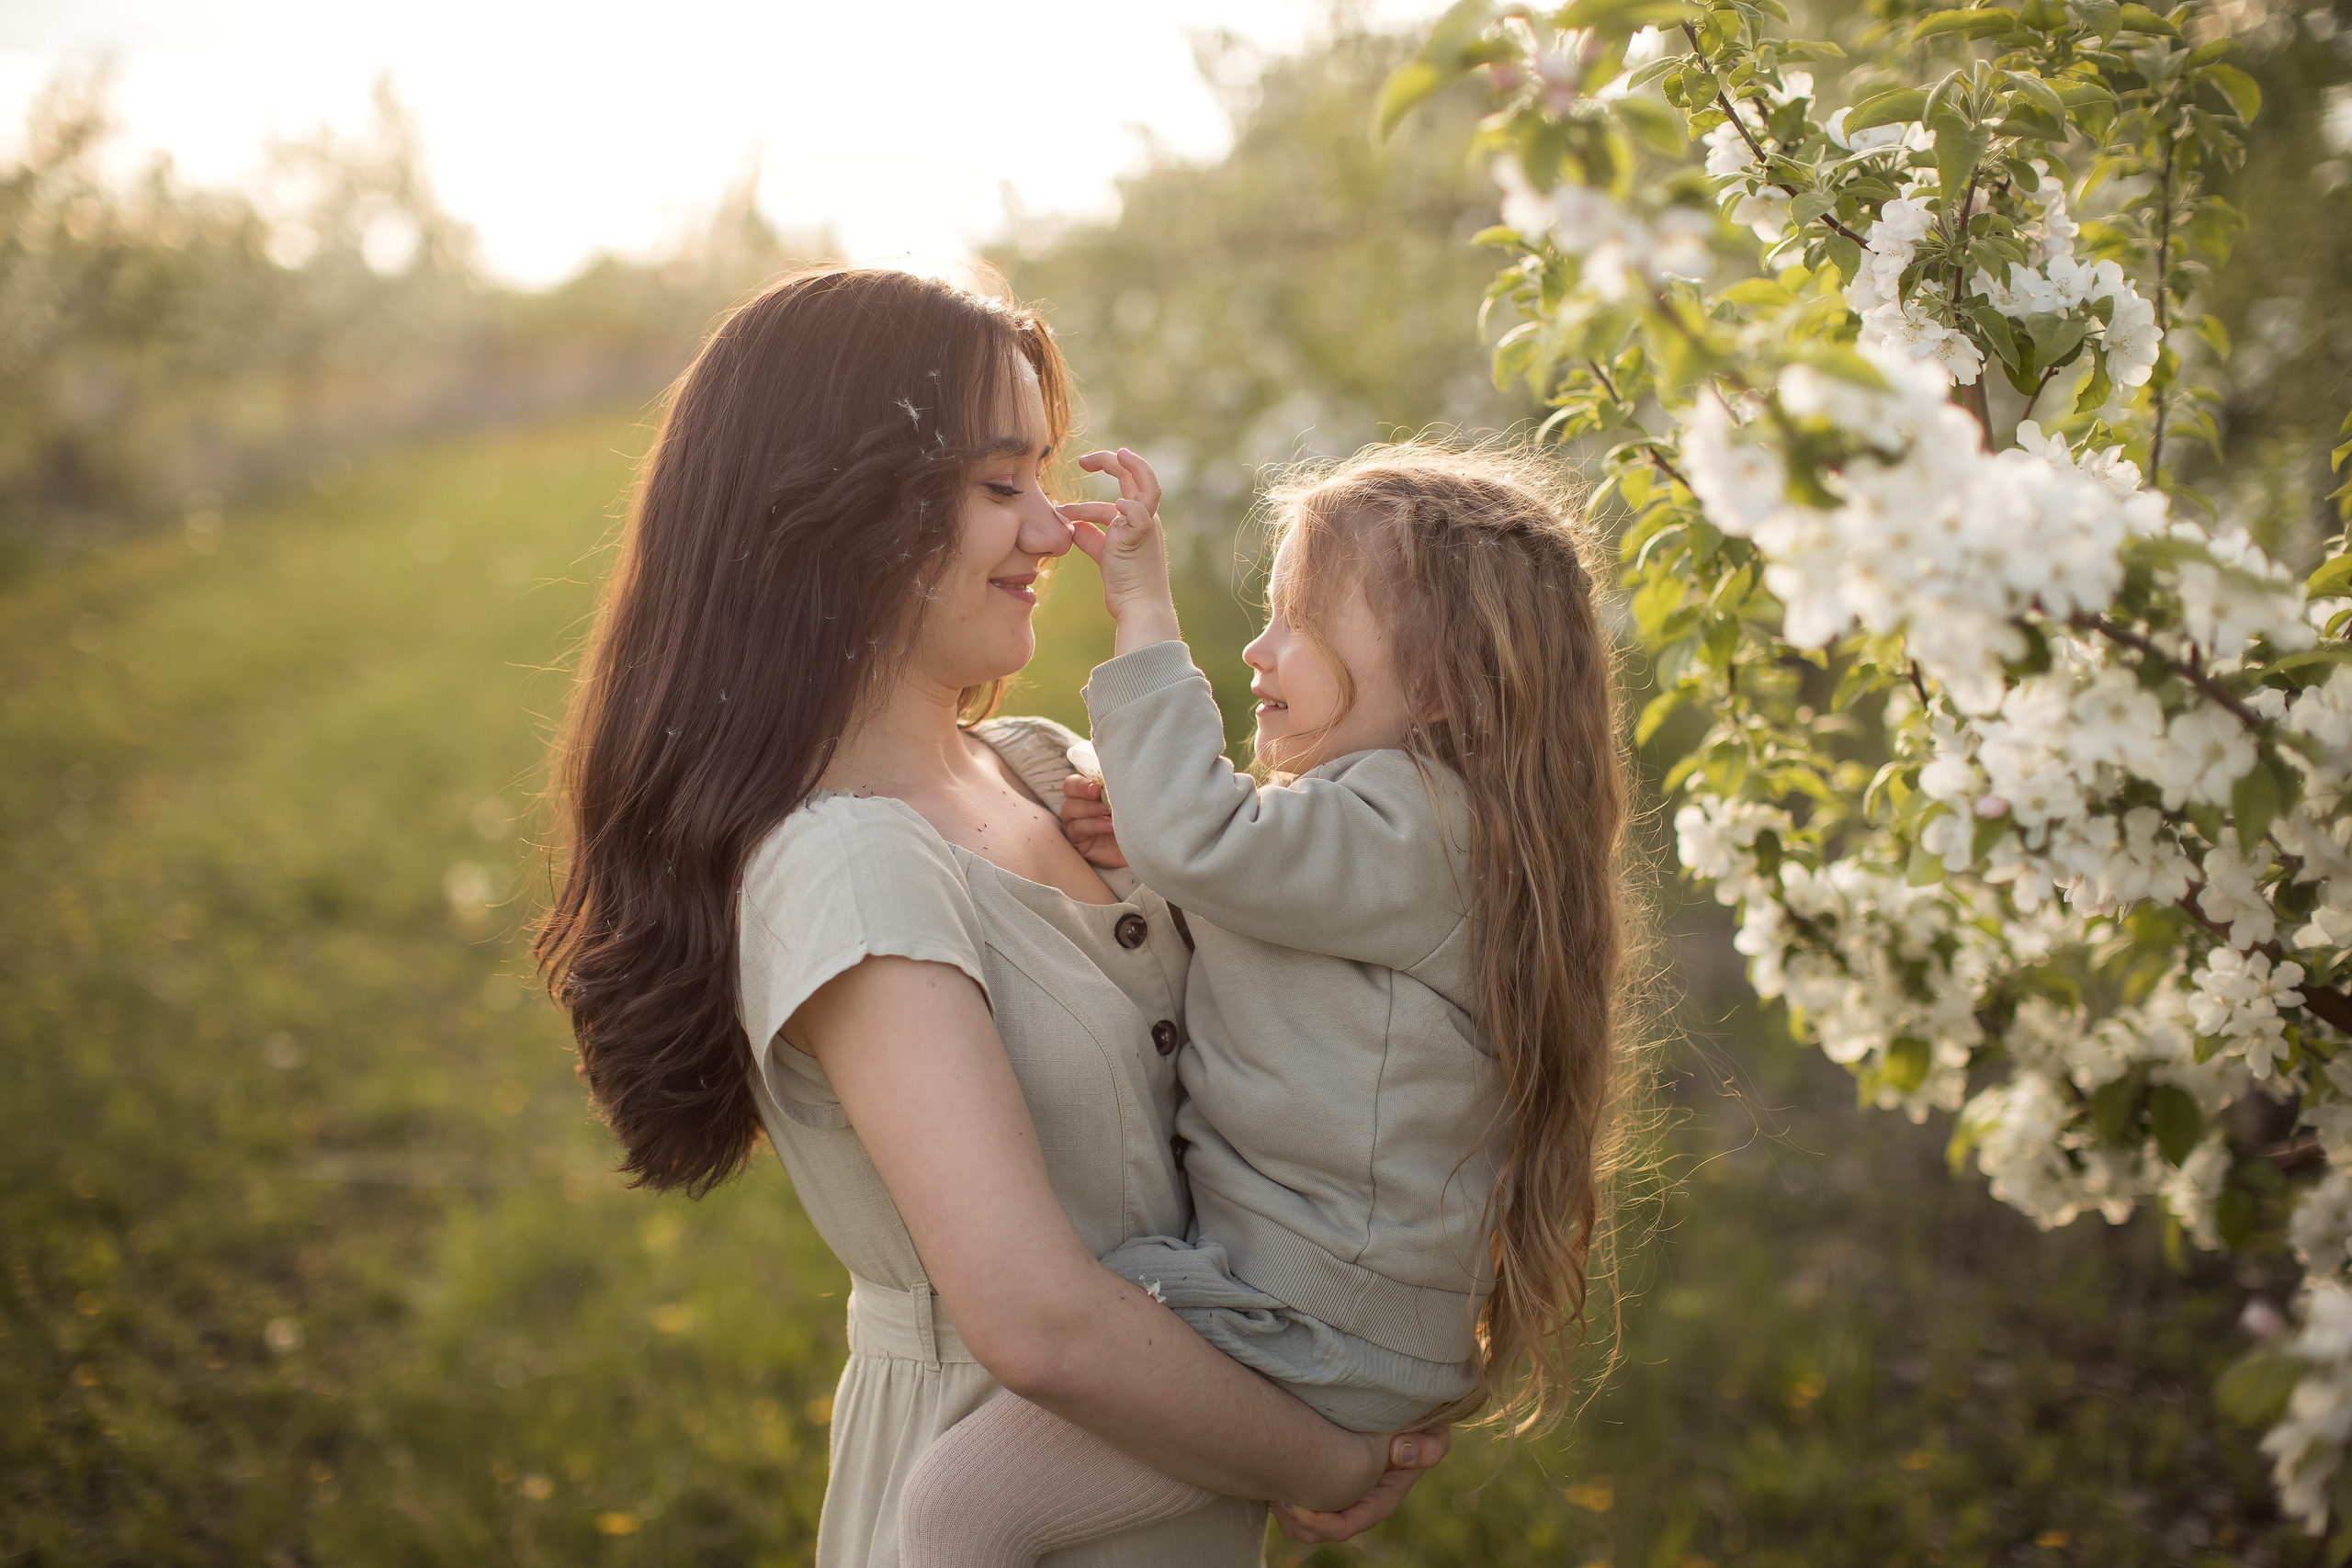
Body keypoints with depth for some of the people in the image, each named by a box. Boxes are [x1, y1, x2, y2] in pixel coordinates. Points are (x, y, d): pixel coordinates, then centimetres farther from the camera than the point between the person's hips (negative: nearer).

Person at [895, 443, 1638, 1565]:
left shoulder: (1406, 831, -18)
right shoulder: (1401, 819, 14)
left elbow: (1201, 839, -29)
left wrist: (1144, 611, -21)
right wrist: (1147, 852, 2)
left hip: (1313, 1335, -11)